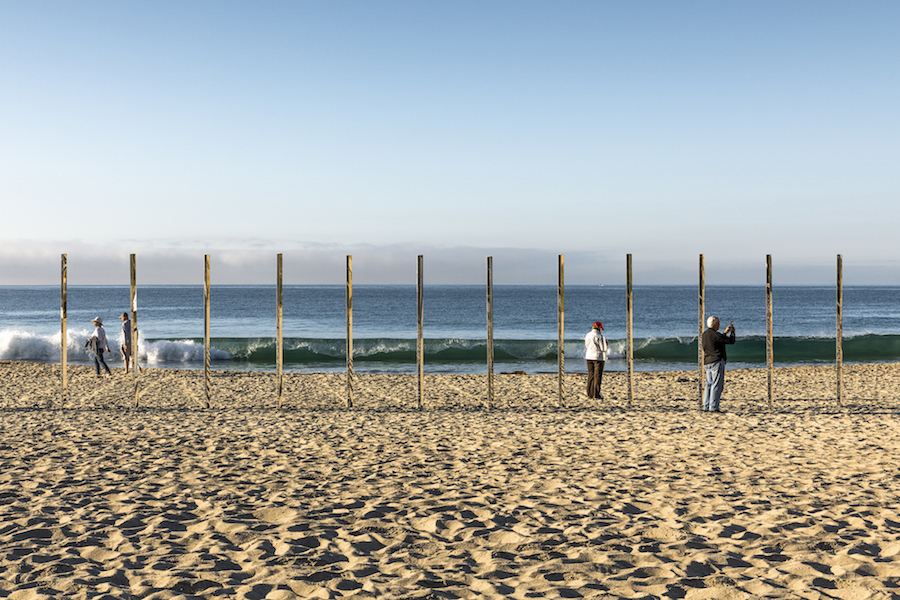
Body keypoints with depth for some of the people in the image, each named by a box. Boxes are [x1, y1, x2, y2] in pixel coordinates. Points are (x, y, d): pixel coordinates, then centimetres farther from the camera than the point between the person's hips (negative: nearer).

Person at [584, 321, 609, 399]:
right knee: (597, 375, 0)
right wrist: (607, 345, 8)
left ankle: (590, 394, 11)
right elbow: (604, 349, -11)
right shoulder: (600, 336, -12)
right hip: (598, 358, -5)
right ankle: (596, 394, -1)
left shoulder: (587, 336, 4)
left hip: (589, 357, 5)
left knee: (590, 375, 10)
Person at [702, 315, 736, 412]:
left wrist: (725, 333, 29)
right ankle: (713, 407, -7)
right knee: (717, 385, -5)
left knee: (709, 384, 12)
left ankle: (706, 406, 12)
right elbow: (731, 341, -10)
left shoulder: (705, 334, 12)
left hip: (707, 363, 9)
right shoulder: (715, 335, -15)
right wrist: (732, 331, 8)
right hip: (717, 362, -9)